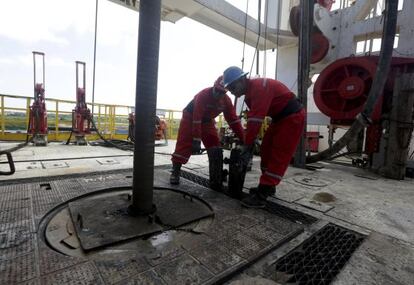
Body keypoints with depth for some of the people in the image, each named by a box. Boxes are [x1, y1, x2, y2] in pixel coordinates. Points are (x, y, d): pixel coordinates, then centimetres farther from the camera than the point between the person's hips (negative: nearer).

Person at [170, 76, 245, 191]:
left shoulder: (226, 100, -15)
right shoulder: (203, 95, -31)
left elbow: (233, 119, -15)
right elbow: (197, 119, -36)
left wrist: (243, 139, -21)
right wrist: (196, 140, -39)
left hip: (207, 120, 4)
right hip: (190, 117, -4)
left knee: (215, 147, -8)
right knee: (184, 145, -8)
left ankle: (216, 181, -3)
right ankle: (175, 172, 9)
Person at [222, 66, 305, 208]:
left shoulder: (259, 86, -24)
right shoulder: (250, 93, 7)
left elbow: (256, 119, -30)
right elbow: (252, 119, 7)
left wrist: (247, 146, -25)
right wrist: (248, 143, 3)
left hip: (293, 117, -10)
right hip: (280, 117, 10)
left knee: (278, 156, -12)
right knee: (266, 151, 10)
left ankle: (261, 196, -10)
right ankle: (268, 187, 23)